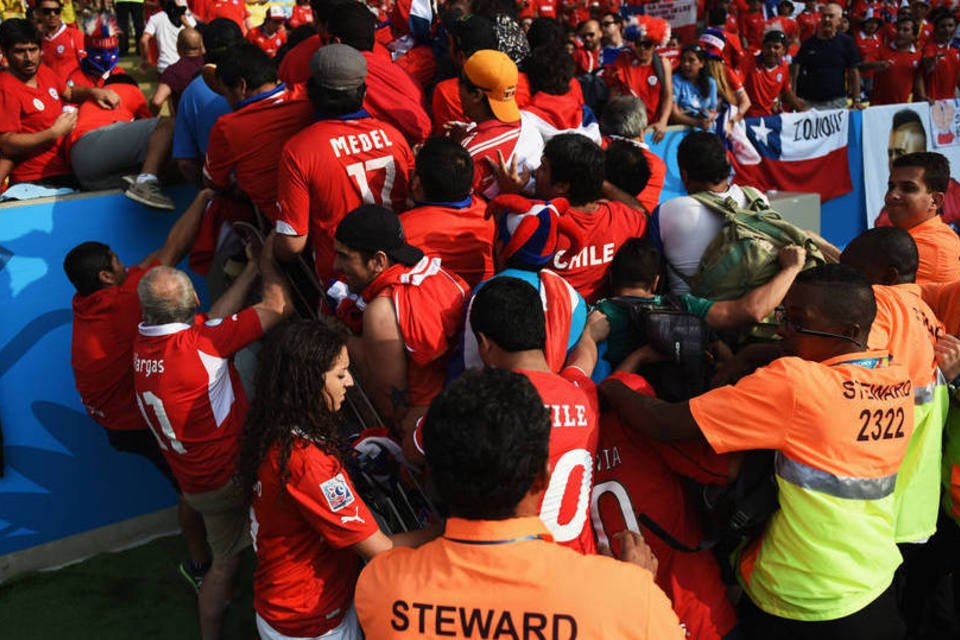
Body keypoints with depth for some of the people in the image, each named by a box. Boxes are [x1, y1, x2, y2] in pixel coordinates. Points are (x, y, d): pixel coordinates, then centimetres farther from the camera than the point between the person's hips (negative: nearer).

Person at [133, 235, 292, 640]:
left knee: (224, 561, 22)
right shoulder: (199, 343, -25)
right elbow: (279, 308, -17)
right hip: (233, 474, -8)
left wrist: (252, 268, 11)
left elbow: (213, 319, 9)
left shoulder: (143, 343, -4)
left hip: (197, 483, 8)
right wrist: (268, 263, 2)